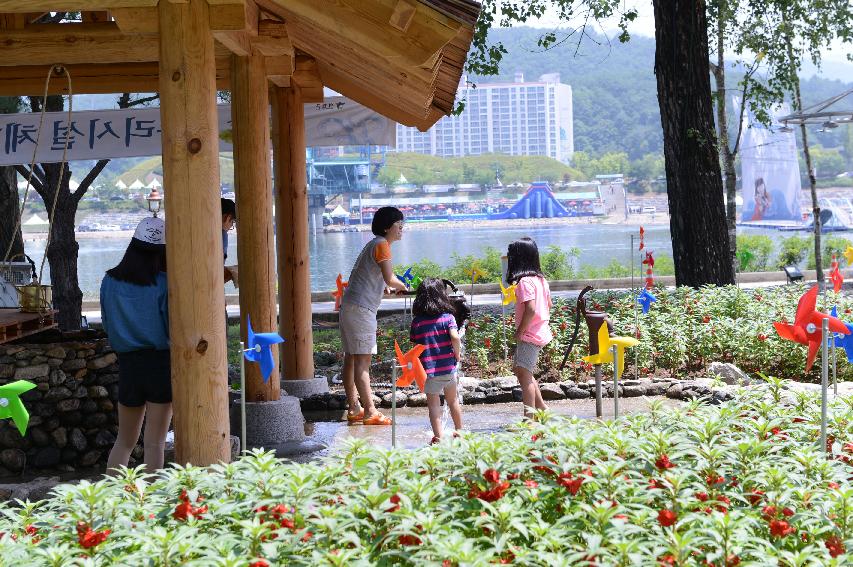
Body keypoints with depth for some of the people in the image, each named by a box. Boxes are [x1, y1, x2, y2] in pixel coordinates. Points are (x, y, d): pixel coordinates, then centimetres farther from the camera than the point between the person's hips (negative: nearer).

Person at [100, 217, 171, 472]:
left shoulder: (110, 282, -2)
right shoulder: (163, 284, -12)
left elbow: (108, 325, 8)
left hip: (127, 364, 3)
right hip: (161, 363, -3)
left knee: (124, 441, 17)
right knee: (155, 442, 4)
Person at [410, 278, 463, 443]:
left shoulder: (417, 321, -3)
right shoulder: (448, 317, -6)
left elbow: (414, 344, -1)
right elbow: (455, 337, -18)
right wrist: (457, 353, -3)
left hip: (428, 369, -1)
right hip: (448, 367, 1)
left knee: (433, 404, 5)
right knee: (452, 400, 19)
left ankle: (438, 436, -6)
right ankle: (459, 432, 32)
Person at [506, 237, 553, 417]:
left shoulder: (524, 281, -19)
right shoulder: (540, 279, 9)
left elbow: (531, 309, -26)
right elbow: (548, 305, 16)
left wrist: (520, 331, -17)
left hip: (529, 335, -10)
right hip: (540, 331, 10)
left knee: (524, 373, -7)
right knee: (519, 369, 20)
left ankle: (530, 416, -8)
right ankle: (541, 407, 25)